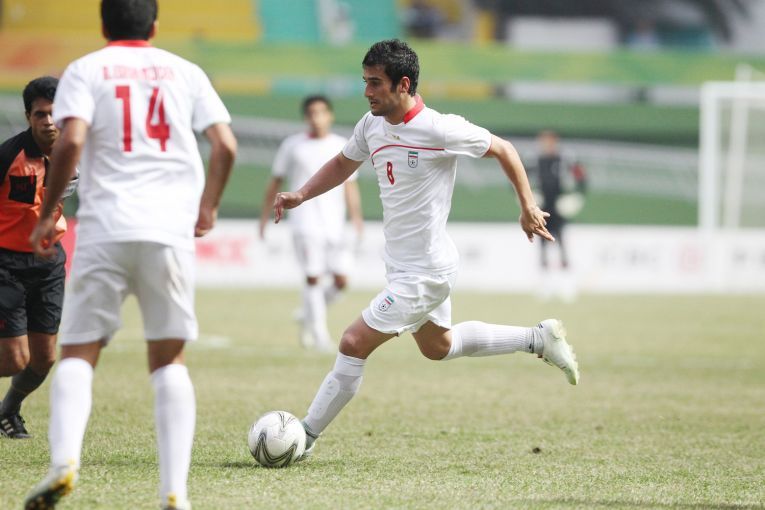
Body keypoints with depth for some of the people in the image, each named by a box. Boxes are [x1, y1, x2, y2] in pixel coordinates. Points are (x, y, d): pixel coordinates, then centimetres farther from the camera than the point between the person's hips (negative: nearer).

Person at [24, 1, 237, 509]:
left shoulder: (85, 71, 7)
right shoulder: (185, 71, 13)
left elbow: (71, 141, -9)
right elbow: (225, 145, 4)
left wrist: (47, 214, 1)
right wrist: (207, 207, 19)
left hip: (105, 228, -1)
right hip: (172, 230, 2)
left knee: (79, 352, 4)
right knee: (169, 358, 9)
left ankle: (65, 461, -21)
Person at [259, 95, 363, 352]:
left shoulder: (342, 146, 10)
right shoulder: (292, 145, 6)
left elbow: (350, 185, 9)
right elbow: (275, 182, 12)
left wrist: (356, 217, -5)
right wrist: (264, 217, 9)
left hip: (334, 222, 3)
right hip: (305, 221, -3)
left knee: (341, 281, -2)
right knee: (313, 276, -14)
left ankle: (308, 316, 22)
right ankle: (320, 334, -9)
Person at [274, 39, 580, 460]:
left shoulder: (439, 130, -23)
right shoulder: (371, 125, -1)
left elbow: (502, 149, -9)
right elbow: (343, 164, 17)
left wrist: (528, 207, -7)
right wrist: (301, 196, 2)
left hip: (423, 272, -9)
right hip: (402, 265, 9)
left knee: (354, 345, -10)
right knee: (437, 346, 27)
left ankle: (305, 437, 0)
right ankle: (539, 339, 37)